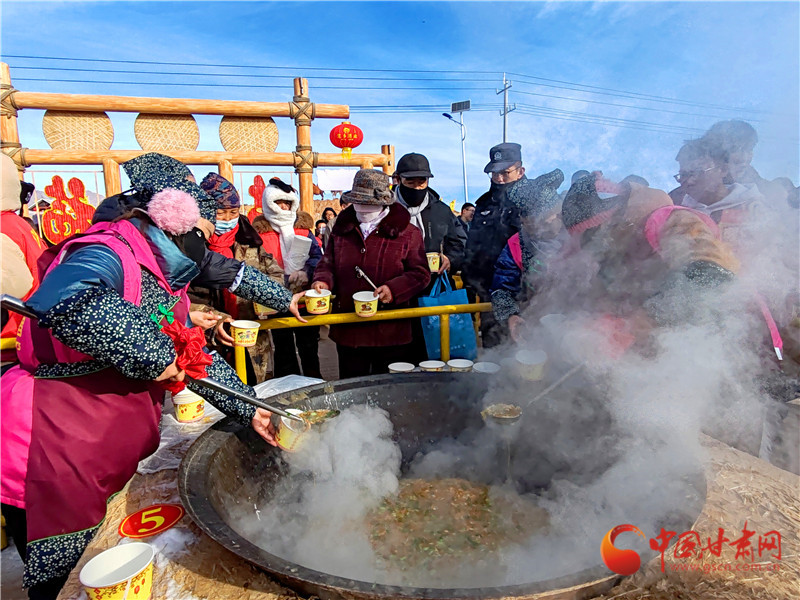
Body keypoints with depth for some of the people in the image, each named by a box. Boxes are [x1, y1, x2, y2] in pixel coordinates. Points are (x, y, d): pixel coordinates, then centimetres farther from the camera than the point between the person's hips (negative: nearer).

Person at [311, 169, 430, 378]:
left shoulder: (407, 233, -1)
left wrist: (394, 289, -18)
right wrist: (323, 280, -7)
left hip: (391, 333, -3)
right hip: (348, 331, 3)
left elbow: (421, 274, -2)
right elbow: (327, 263, 16)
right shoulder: (342, 229, 10)